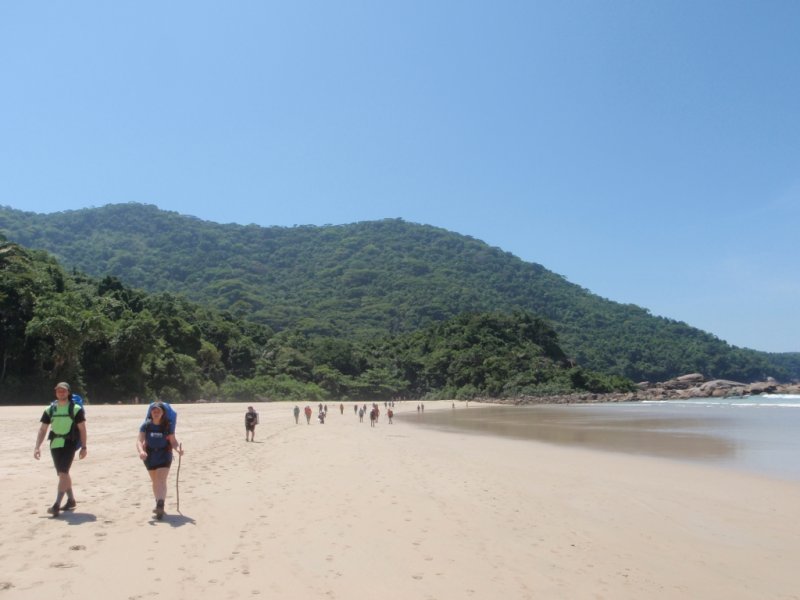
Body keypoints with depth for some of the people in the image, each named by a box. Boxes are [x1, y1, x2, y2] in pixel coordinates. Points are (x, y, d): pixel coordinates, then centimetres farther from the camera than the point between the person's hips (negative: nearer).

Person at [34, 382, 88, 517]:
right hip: (55, 444, 5)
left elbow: (82, 429, -3)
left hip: (69, 444, -5)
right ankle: (71, 500, 29)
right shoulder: (50, 409, 7)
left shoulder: (76, 409, -3)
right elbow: (42, 429, 7)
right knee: (63, 473, 14)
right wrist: (37, 447, -2)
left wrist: (84, 447, -7)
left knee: (63, 473, -14)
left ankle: (57, 504, -15)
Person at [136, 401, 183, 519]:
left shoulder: (167, 425, -8)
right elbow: (139, 440, -13)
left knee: (161, 480, -15)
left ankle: (160, 505, -23)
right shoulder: (146, 425, -6)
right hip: (150, 455, 3)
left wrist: (178, 449, -29)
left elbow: (173, 441, -9)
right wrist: (141, 451, -33)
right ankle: (158, 503, 34)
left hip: (164, 455, -3)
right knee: (155, 481, 17)